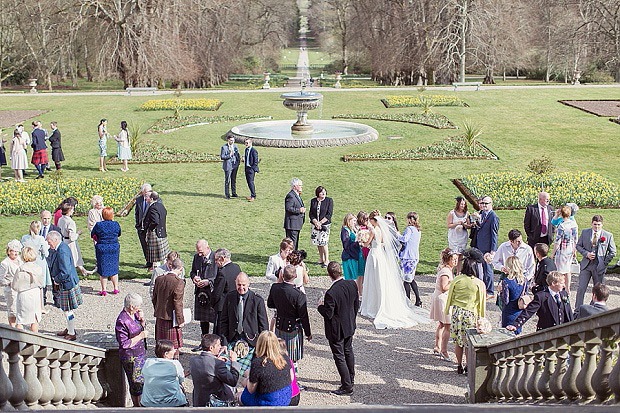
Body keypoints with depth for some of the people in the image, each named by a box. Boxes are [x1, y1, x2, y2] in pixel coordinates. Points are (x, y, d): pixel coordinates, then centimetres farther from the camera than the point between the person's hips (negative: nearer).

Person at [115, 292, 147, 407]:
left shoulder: (135, 314, 0)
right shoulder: (122, 321, -24)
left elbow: (143, 328, 16)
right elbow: (124, 344, -21)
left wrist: (142, 319, -4)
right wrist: (140, 336, -20)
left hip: (141, 353, 8)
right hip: (130, 357, -8)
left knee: (142, 379, 18)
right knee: (136, 382, 3)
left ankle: (141, 403, 33)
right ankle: (137, 405, 19)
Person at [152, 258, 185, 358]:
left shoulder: (159, 279, 0)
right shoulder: (179, 283, -20)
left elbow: (154, 298, 9)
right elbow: (178, 304, -19)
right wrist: (180, 320, -9)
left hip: (160, 317, 6)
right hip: (171, 319, -6)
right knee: (174, 346, 7)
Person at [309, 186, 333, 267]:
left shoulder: (329, 200, -2)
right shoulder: (313, 201, 8)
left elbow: (329, 214, -6)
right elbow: (310, 214, 6)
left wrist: (320, 222, -12)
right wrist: (315, 222, -10)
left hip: (325, 224, -4)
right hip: (315, 224, 4)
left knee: (324, 243, -10)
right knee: (318, 243, 7)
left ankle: (326, 260, -2)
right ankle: (321, 259, 19)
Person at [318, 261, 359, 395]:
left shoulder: (331, 293, -32)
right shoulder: (352, 284, -11)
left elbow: (328, 315, -24)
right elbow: (356, 305, 2)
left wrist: (320, 306, -5)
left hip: (336, 330, -7)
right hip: (350, 326, 7)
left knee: (339, 357, 8)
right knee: (348, 351, 25)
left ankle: (347, 386, 16)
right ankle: (351, 379, 42)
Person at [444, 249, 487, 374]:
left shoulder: (456, 280, -5)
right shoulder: (480, 284, -9)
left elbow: (450, 297, 4)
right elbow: (482, 303, -1)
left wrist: (447, 311, 17)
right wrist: (481, 318, 11)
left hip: (457, 312, 2)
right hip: (471, 314, -2)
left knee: (458, 341, 13)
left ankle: (459, 366, 19)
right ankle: (469, 367, 16)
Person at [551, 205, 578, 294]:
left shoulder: (561, 226, -21)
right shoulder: (574, 224, -1)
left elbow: (557, 241, -17)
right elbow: (575, 239, 8)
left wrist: (553, 253, -8)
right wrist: (575, 250, 20)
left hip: (562, 250, -7)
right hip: (571, 250, 7)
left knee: (561, 271, 3)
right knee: (568, 270, 18)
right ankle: (568, 289, 27)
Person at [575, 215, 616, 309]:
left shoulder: (608, 235, -2)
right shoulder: (585, 232, 4)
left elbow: (612, 252, 4)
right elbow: (578, 245, 10)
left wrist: (605, 263, -3)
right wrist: (586, 254, -7)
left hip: (599, 266, -1)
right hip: (586, 265, 1)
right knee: (581, 288, -5)